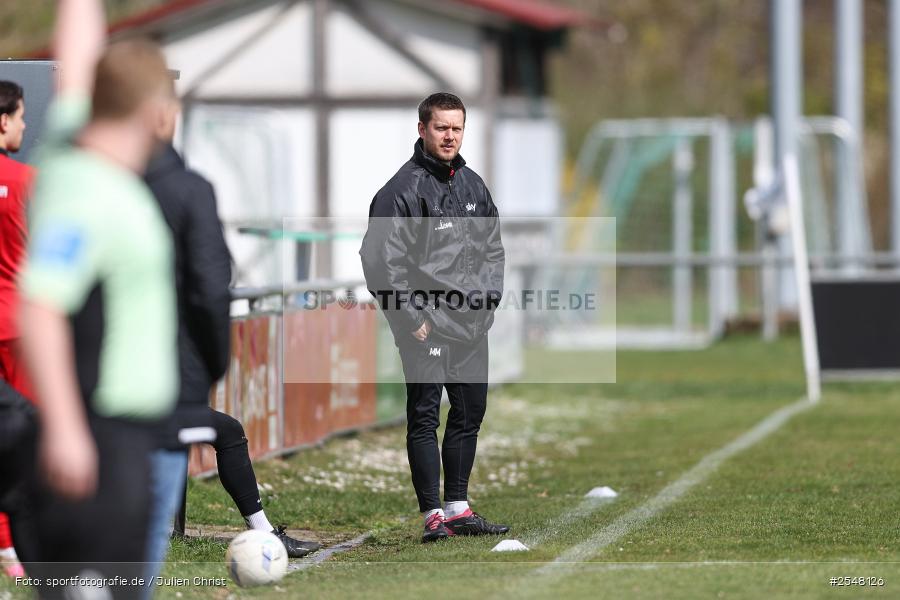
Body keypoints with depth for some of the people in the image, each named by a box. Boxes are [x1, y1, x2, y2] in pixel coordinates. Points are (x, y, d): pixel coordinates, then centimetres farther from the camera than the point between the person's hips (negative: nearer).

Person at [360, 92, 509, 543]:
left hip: (473, 324, 7)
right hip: (426, 326, -7)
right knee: (424, 416, -6)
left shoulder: (473, 186, 13)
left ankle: (457, 506, 21)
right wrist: (412, 319, -14)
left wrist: (488, 298, 8)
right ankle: (432, 514, -5)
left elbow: (493, 249, 22)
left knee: (470, 414, 12)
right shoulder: (401, 191, -9)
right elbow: (383, 261, -13)